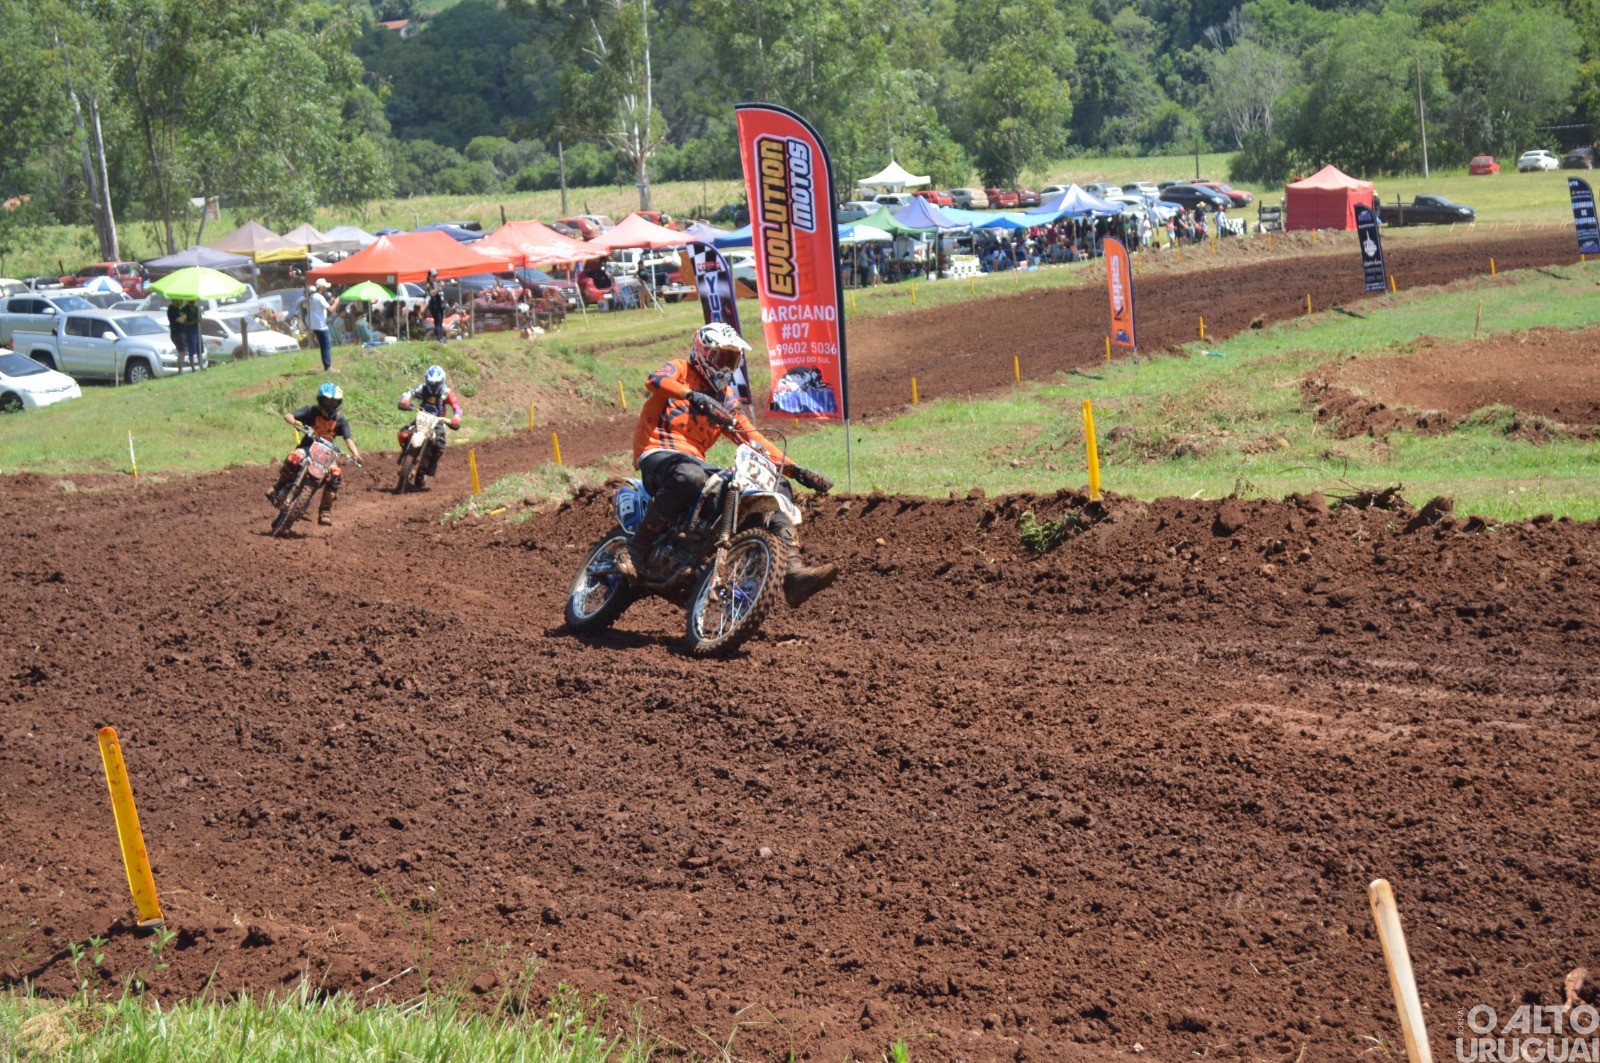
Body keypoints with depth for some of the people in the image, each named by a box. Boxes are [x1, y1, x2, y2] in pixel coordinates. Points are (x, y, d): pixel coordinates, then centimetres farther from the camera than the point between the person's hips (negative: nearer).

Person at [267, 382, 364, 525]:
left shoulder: (340, 420, -1)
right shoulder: (311, 411, -8)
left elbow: (348, 439, -11)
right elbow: (287, 416, -17)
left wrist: (356, 454, -30)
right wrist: (296, 423, -40)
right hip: (307, 447, -2)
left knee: (335, 474, -24)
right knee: (293, 458, -36)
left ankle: (325, 511, -17)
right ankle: (278, 490, -19)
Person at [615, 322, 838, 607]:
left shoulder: (726, 396, 27)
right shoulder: (681, 369, 8)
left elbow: (752, 438, 23)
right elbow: (656, 380, -17)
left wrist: (796, 470, 11)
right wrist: (694, 397, -36)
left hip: (696, 462, 7)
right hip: (658, 453, -7)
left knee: (776, 488, -6)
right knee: (689, 476, -44)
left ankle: (792, 574, -20)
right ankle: (636, 549, -31)